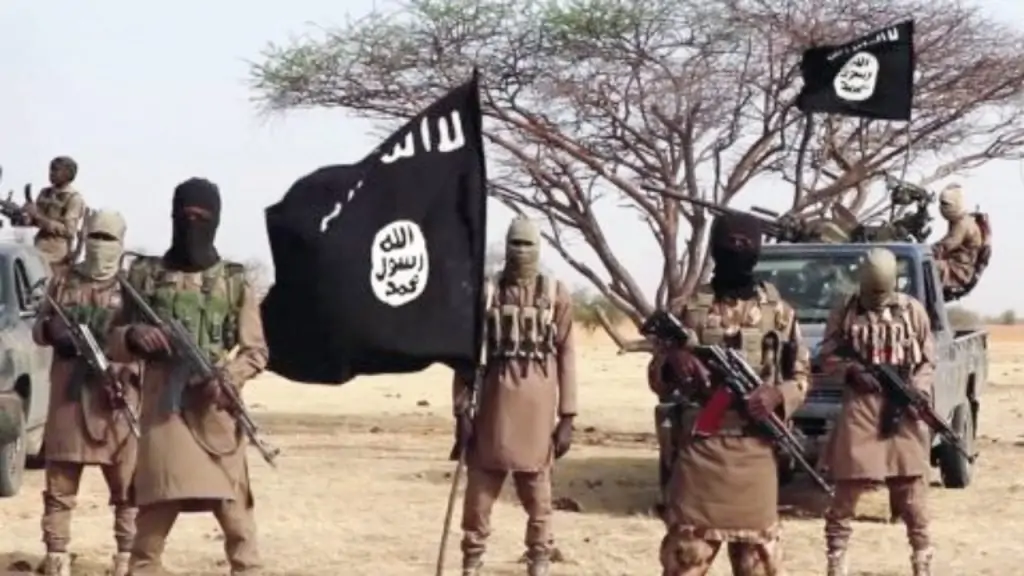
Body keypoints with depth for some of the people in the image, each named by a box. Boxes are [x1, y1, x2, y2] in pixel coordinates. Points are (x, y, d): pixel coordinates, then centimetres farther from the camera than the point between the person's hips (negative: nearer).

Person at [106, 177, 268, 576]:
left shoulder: (235, 282, 6)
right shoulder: (145, 275, 7)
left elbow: (256, 351, 6)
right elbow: (114, 344, 12)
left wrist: (229, 377, -13)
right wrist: (135, 336, -11)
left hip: (215, 413, 0)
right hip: (162, 411, 1)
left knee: (235, 516, 1)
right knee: (152, 519, 2)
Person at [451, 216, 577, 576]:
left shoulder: (556, 295, 2)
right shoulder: (486, 293, 4)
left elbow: (565, 356, 2)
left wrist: (567, 415, -2)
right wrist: (462, 411, -2)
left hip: (539, 407, -1)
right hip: (494, 404, 1)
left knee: (537, 496, 8)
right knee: (479, 492, 3)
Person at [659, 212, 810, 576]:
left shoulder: (778, 311, 8)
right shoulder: (691, 308, 5)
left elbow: (801, 375, 12)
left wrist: (777, 395, -10)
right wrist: (672, 359, -16)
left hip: (755, 449, 1)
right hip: (700, 446, -1)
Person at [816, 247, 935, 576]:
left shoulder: (912, 310, 5)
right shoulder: (845, 313, 2)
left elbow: (928, 360, 7)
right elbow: (827, 356, 5)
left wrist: (919, 391, -10)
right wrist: (855, 368, -14)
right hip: (859, 407, -1)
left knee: (911, 491, 4)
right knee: (847, 487, 1)